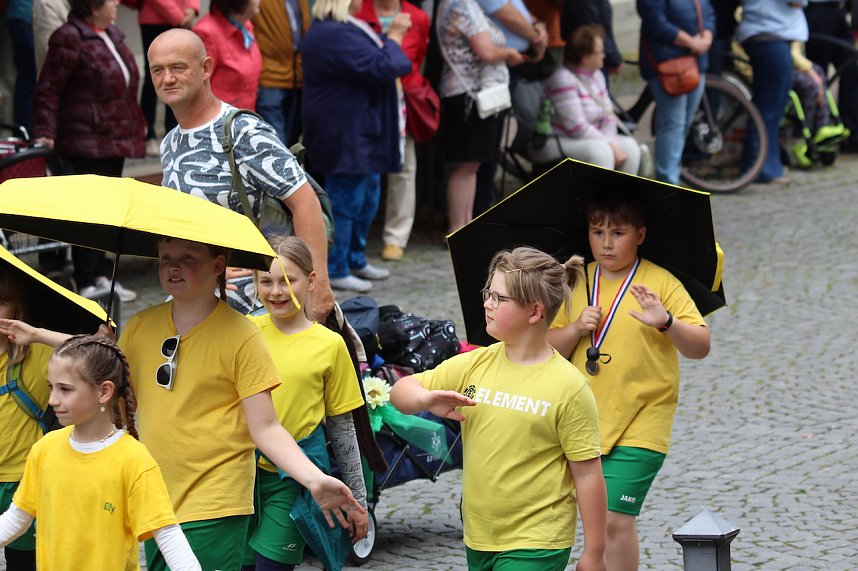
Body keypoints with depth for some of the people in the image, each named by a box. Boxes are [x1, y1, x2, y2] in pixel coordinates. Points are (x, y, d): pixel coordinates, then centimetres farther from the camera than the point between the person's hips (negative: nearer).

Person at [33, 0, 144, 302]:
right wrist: (44, 132, -20)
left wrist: (137, 124, 25)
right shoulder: (70, 38, -15)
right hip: (87, 143, -9)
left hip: (115, 140, 9)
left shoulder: (111, 34, 13)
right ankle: (86, 284, 0)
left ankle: (100, 276, 24)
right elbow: (48, 89, -15)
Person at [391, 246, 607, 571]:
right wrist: (427, 399, -16)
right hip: (478, 540, 6)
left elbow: (587, 473, -11)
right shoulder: (474, 365, 3)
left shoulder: (568, 387, -13)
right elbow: (401, 392, 8)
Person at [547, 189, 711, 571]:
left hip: (639, 427, -5)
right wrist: (577, 329, -11)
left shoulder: (660, 283, -5)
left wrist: (666, 323, -31)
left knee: (615, 518, -13)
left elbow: (700, 347, -12)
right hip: (586, 422, 5)